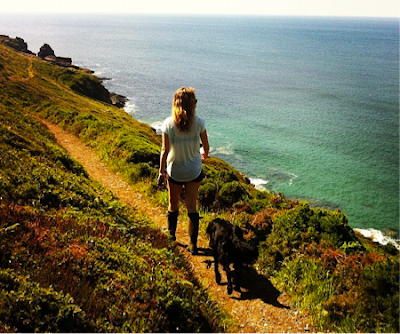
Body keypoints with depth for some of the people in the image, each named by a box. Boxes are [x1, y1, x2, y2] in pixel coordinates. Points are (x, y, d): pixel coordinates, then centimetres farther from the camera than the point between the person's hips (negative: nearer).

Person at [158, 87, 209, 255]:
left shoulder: (168, 123, -16)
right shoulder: (199, 122, -13)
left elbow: (165, 150, -13)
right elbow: (206, 146, -1)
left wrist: (161, 171, -1)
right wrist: (204, 155, 22)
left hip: (174, 171, 0)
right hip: (194, 171, 1)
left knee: (173, 204, 19)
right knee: (192, 206, 10)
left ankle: (171, 237, 38)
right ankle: (193, 244, 15)